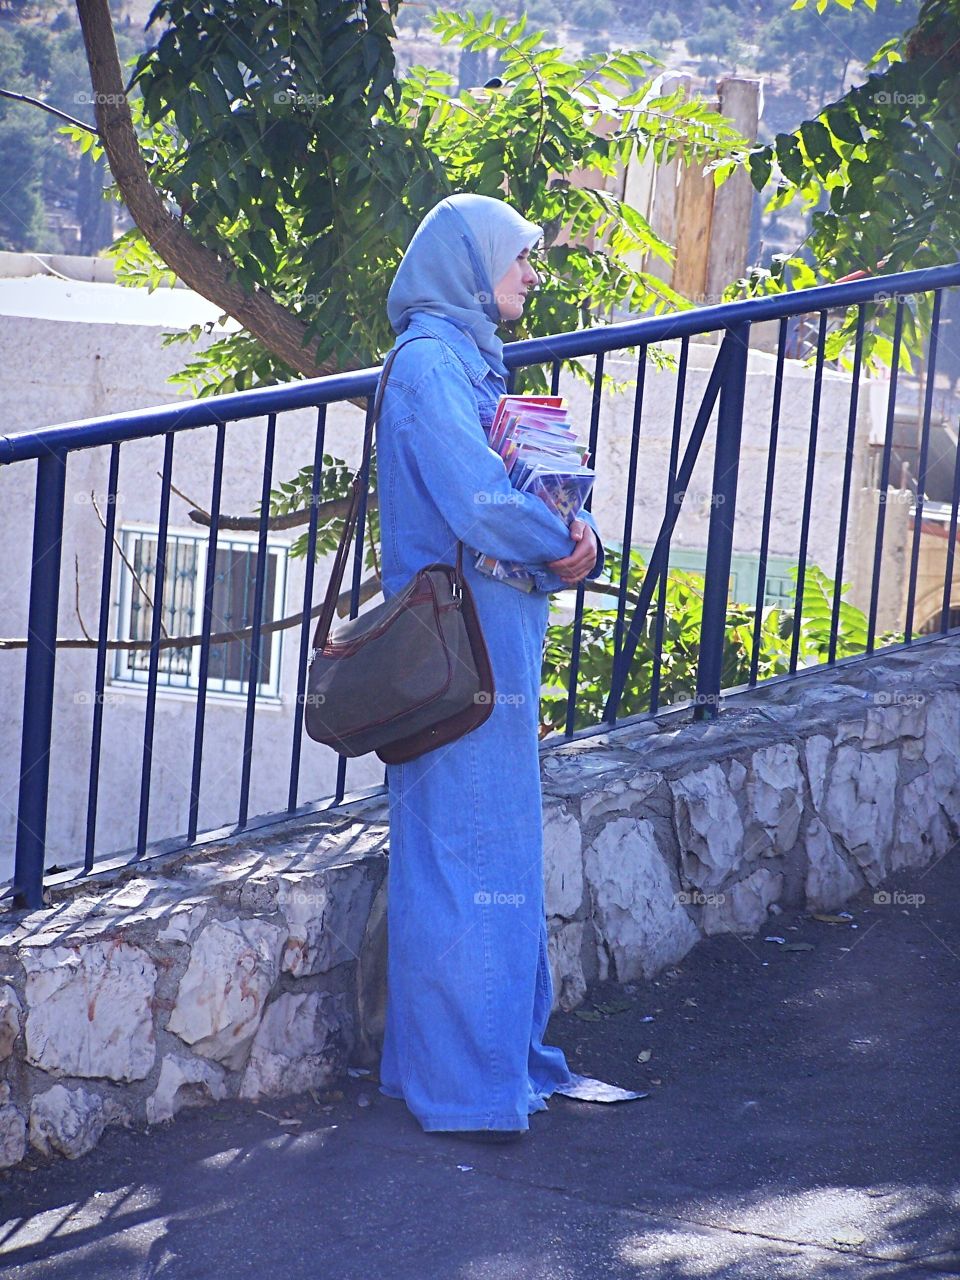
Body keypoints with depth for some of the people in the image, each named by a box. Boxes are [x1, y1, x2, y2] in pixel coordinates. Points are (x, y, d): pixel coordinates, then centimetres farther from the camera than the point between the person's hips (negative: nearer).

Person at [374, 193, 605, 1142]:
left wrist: (574, 539, -5)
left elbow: (535, 487, 17)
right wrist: (562, 545, -7)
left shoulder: (471, 362, 18)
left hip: (493, 649, 10)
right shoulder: (431, 361, -13)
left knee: (499, 858, 15)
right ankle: (460, 1086, -1)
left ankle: (504, 1054, 25)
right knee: (464, 860, -6)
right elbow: (477, 501, -24)